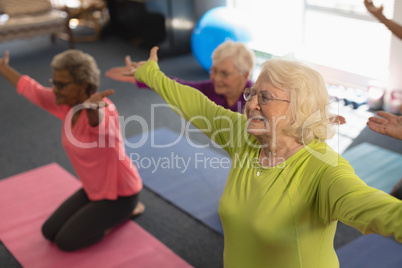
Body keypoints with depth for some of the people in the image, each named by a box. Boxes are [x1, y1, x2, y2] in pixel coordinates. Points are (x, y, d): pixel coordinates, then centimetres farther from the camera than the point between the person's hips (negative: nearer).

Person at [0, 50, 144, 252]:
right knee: (49, 232, 10)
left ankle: (125, 212, 7)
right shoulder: (66, 104, -7)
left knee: (66, 241, -10)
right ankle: (107, 214, 23)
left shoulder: (103, 108, -31)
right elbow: (31, 89, 9)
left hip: (120, 193, -8)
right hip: (93, 189, 8)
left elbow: (99, 122, -57)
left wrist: (92, 108, -80)